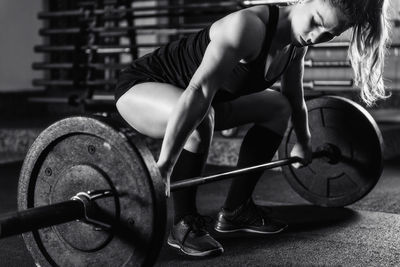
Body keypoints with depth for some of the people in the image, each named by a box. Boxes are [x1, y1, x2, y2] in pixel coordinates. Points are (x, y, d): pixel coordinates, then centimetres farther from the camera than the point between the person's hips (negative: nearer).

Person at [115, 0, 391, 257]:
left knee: (278, 107, 9)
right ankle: (184, 224, -16)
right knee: (199, 119, -39)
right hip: (141, 86, -9)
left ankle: (235, 210, 12)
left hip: (196, 93, 9)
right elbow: (197, 94, -42)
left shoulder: (296, 44, -7)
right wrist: (163, 165, -46)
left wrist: (303, 144, 21)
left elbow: (295, 99, 11)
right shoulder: (248, 26, -34)